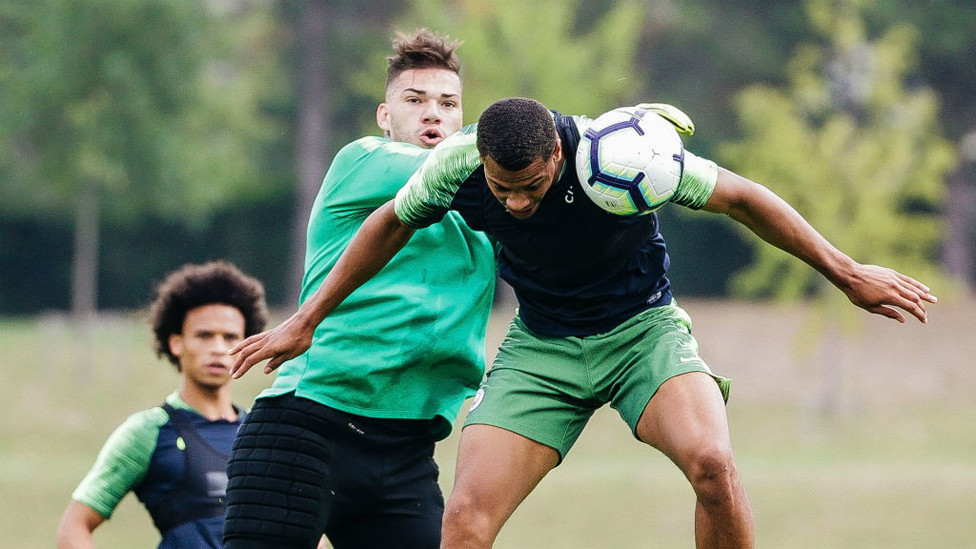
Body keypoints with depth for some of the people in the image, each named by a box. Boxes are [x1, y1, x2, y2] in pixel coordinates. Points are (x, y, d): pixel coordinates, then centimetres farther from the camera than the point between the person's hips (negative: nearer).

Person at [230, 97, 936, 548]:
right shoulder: (456, 165, -20)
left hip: (642, 326, -2)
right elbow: (392, 225, 3)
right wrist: (306, 321, 10)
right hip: (541, 345, 3)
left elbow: (740, 198, -13)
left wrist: (846, 272, -6)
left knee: (712, 463, -29)